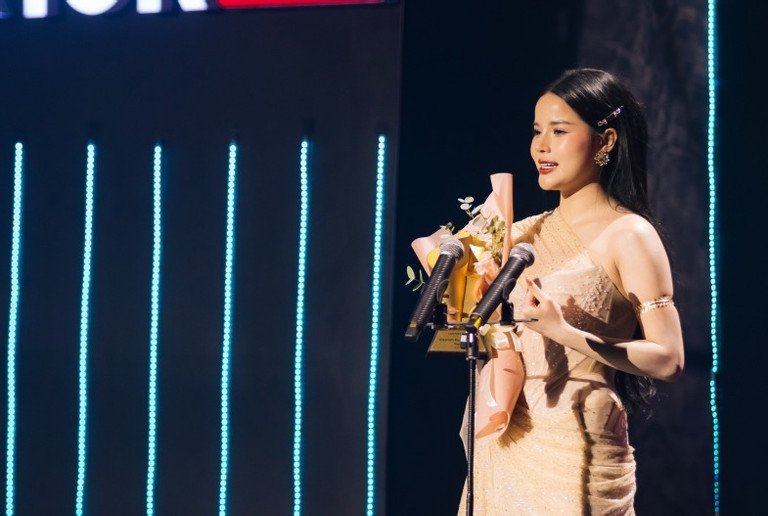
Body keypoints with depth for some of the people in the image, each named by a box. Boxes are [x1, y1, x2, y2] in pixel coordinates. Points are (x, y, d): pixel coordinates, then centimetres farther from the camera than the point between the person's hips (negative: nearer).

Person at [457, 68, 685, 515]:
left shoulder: (628, 236, -7)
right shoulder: (524, 234, 11)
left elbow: (668, 360, -14)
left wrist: (564, 332, -21)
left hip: (574, 447, -6)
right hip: (504, 445, 6)